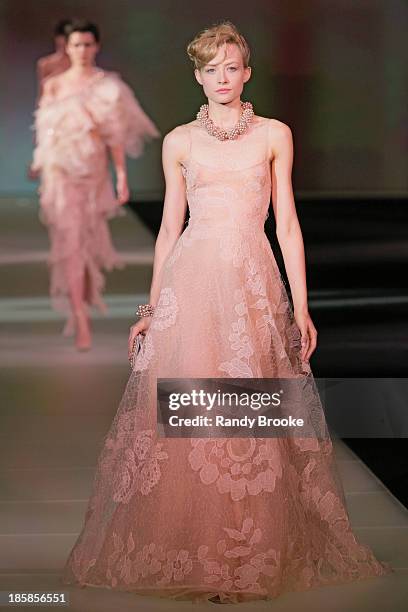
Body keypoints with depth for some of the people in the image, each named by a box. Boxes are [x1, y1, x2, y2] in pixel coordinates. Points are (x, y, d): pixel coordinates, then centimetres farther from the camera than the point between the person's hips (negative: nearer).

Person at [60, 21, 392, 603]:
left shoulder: (274, 135, 9)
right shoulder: (179, 141, 11)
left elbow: (287, 224, 7)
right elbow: (169, 227, 13)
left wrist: (301, 307, 2)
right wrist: (152, 307, 8)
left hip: (256, 283, 0)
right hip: (191, 282, 1)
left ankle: (251, 556, 10)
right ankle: (182, 553, 8)